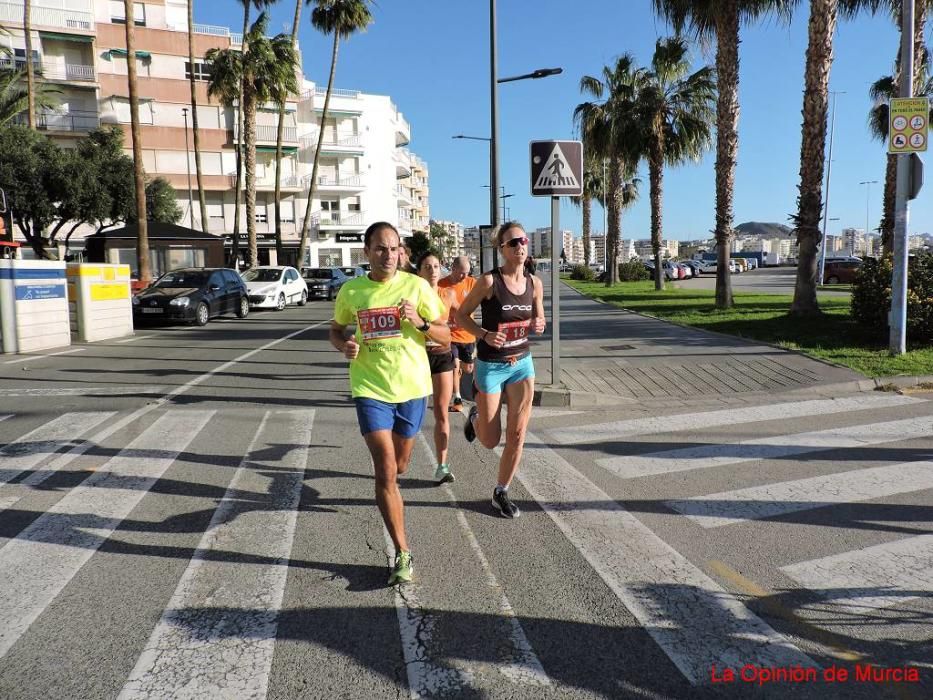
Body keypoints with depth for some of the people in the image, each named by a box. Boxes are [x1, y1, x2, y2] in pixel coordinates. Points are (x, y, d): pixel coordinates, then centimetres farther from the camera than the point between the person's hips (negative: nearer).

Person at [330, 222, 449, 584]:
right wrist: (345, 345, -8)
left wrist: (419, 322, -20)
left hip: (412, 387, 1)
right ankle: (403, 553, -1)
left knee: (399, 466, 17)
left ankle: (387, 495, 55)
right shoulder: (351, 290, 0)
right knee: (386, 469, -11)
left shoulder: (417, 286, -4)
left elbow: (445, 336, 0)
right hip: (370, 388, -1)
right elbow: (336, 330, 15)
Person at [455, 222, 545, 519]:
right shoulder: (489, 281, -17)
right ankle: (475, 417, 42)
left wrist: (539, 325, -11)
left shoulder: (534, 283, -2)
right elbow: (461, 315, -8)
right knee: (490, 441, 6)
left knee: (516, 435, 4)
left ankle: (501, 492, 23)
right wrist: (485, 335, -24)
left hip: (522, 363, 4)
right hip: (491, 366, -4)